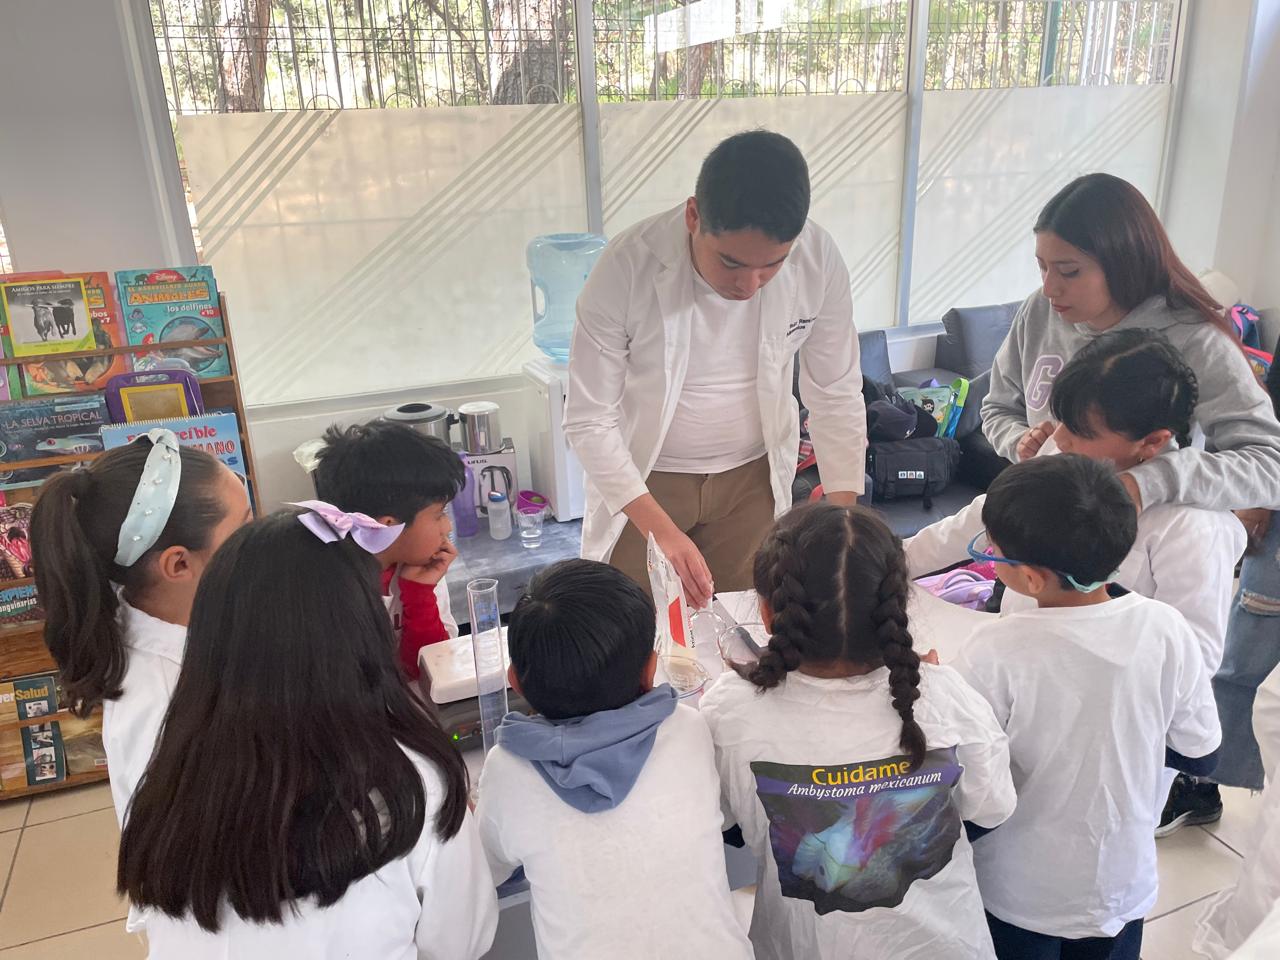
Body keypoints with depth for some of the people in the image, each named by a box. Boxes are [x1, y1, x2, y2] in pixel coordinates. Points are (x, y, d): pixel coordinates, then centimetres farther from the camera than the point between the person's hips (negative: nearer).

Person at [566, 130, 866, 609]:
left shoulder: (819, 261, -18)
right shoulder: (625, 268, -26)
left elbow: (836, 395, -6)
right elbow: (589, 420, -20)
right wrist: (661, 531, -27)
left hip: (752, 477, 2)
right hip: (643, 479, -2)